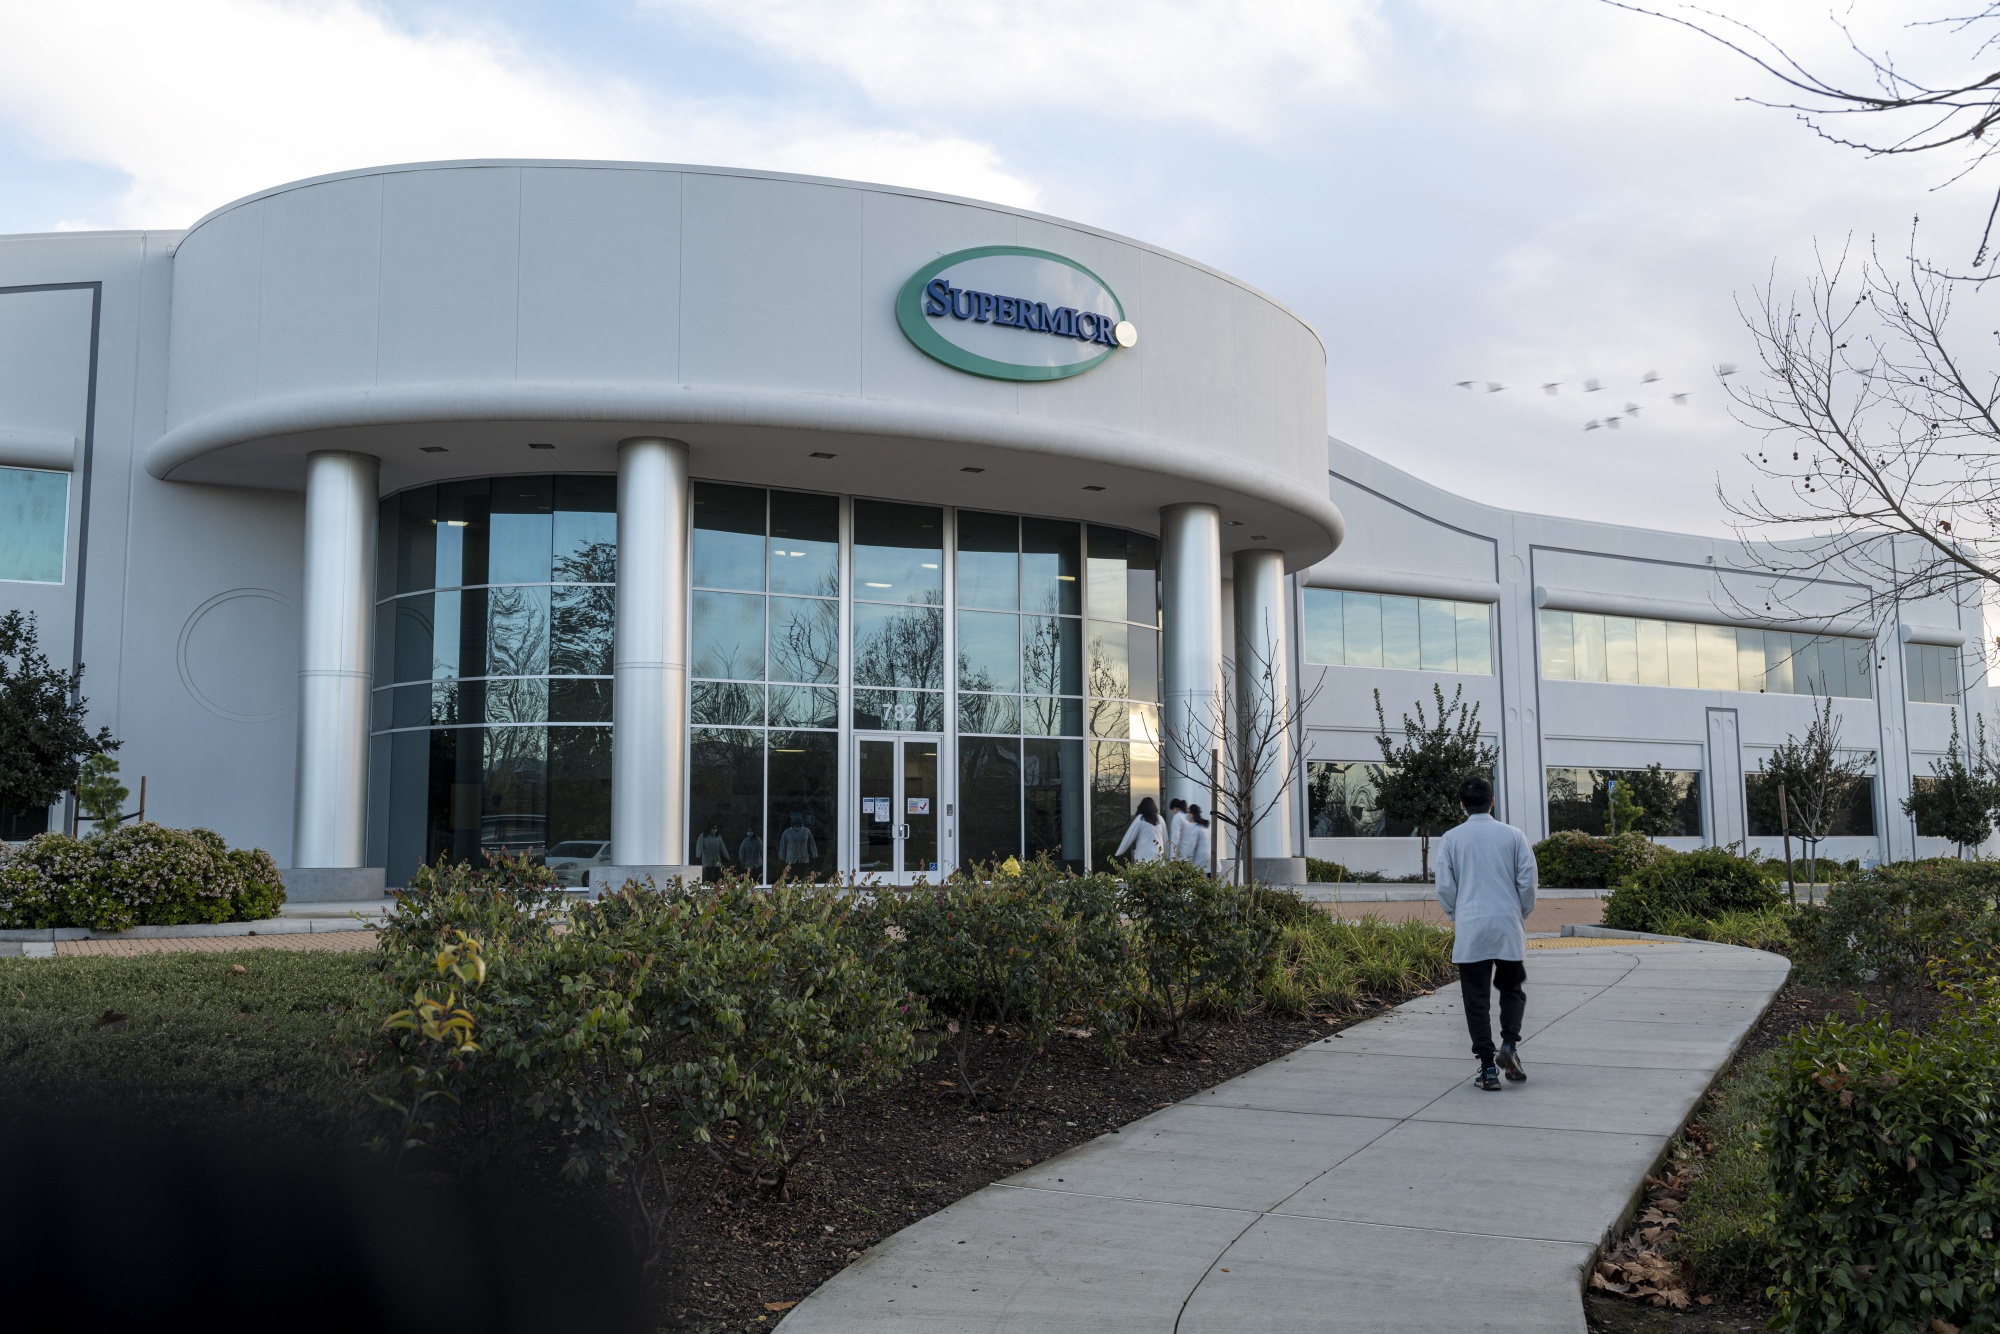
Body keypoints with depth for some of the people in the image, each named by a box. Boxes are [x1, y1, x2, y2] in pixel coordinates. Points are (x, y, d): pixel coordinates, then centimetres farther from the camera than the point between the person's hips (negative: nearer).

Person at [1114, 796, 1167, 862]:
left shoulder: (1140, 819, 0)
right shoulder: (1160, 819, 9)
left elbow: (1129, 836, 2)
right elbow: (1165, 838, 13)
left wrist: (1118, 853, 8)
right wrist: (1165, 856, 21)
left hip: (1144, 856, -4)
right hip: (1158, 856, 4)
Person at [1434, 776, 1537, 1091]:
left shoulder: (1451, 839, 0)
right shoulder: (1513, 835, 2)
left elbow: (1445, 886, -1)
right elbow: (1527, 881, 0)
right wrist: (1523, 914, 15)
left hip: (1470, 930, -1)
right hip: (1509, 927, 1)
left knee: (1477, 1000, 4)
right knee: (1512, 989, 17)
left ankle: (1488, 1068, 2)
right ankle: (1509, 1044, -5)